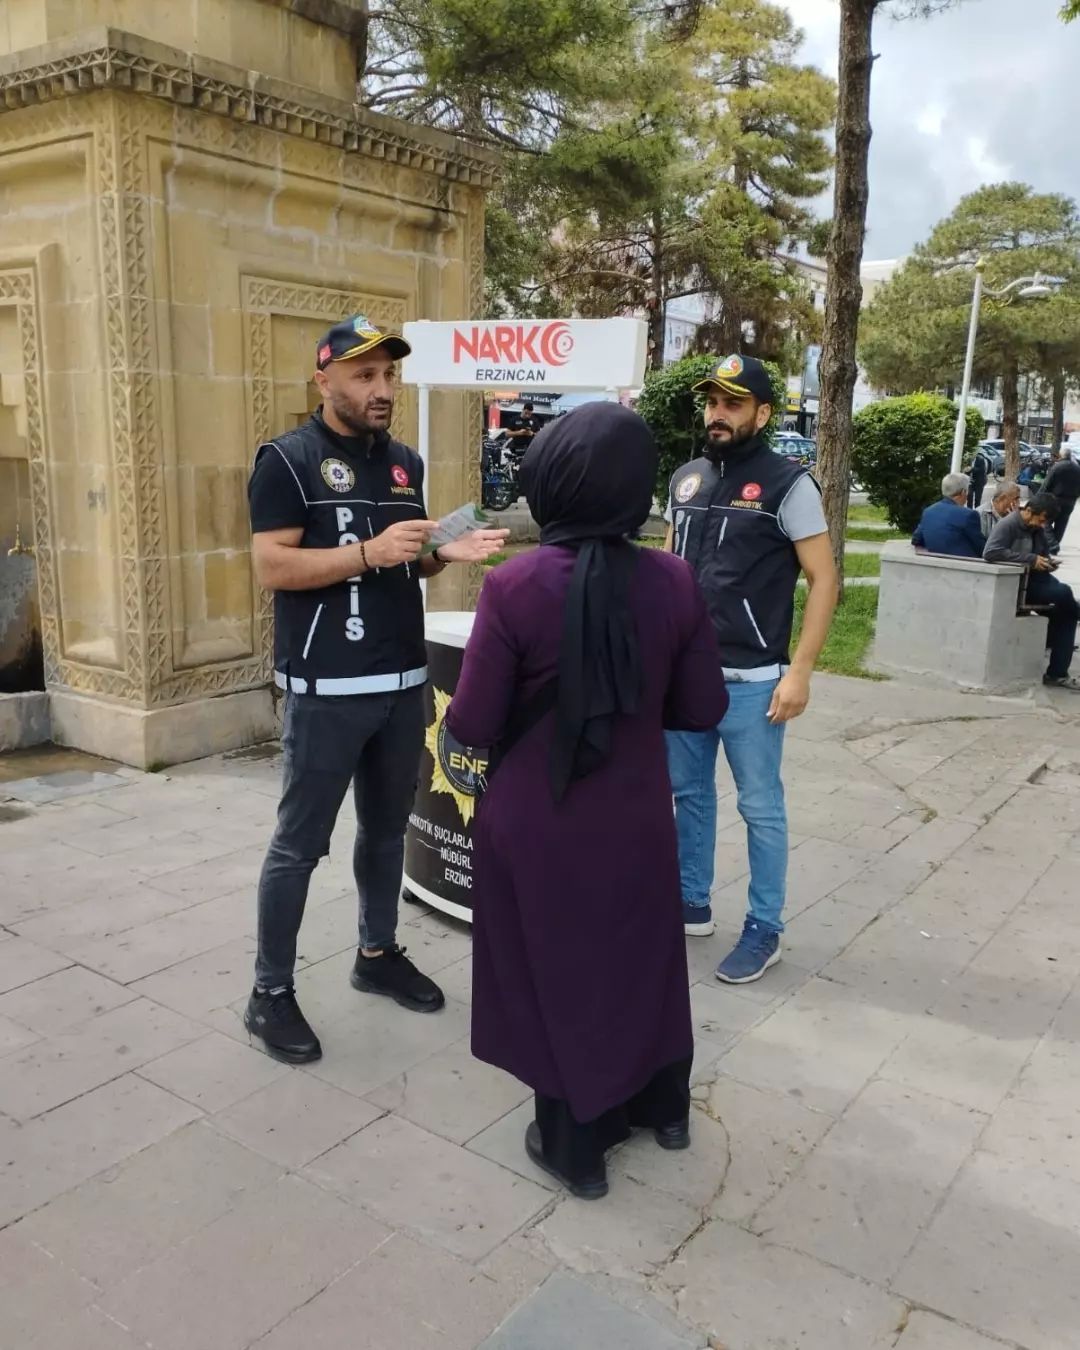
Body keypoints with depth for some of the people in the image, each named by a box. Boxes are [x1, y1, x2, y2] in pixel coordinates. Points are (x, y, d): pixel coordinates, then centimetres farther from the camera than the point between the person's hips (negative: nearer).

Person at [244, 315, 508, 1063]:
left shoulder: (406, 461, 12)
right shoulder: (288, 460, -8)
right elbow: (272, 566, -15)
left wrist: (447, 553, -3)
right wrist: (370, 552, -24)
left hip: (403, 680, 7)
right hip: (327, 687, -6)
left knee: (387, 828, 17)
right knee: (300, 843, 2)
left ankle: (379, 953, 35)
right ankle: (271, 992, 16)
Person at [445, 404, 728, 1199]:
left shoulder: (515, 586, -20)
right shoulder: (674, 582, -10)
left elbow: (473, 727, -15)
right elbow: (703, 708, -2)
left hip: (538, 824, -3)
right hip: (636, 816, 3)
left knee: (556, 968, 15)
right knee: (639, 958, 24)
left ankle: (574, 1146, 31)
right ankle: (662, 1107, 45)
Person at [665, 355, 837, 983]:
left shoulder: (788, 483, -7)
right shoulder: (686, 479, 10)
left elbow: (824, 580, -8)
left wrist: (799, 671, -14)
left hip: (752, 680, -6)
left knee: (760, 807, 5)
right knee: (689, 792, 16)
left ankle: (765, 930, 18)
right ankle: (692, 903, 32)